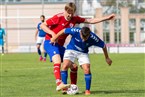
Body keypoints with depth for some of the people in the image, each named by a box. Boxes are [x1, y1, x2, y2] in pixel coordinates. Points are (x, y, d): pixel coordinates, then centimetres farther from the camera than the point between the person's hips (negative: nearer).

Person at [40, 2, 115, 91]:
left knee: (74, 66, 4)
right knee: (58, 62, -33)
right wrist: (52, 33, -24)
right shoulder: (58, 17, -15)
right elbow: (42, 25, -10)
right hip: (50, 43, -7)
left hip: (60, 45, 7)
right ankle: (59, 84, -48)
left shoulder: (74, 19, 2)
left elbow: (90, 21, 7)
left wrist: (107, 18, 4)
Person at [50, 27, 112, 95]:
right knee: (65, 65, -22)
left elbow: (103, 46, -11)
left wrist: (107, 58, 1)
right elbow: (64, 31, -12)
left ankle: (87, 90, -1)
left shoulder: (93, 38, -27)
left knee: (87, 69, -17)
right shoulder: (75, 31, -30)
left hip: (83, 53, 1)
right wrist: (54, 38, 1)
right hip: (71, 50, -1)